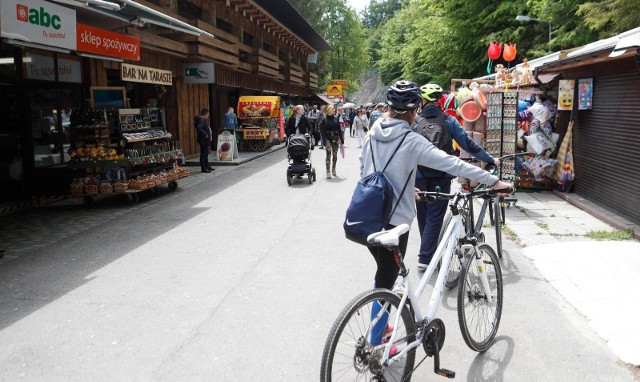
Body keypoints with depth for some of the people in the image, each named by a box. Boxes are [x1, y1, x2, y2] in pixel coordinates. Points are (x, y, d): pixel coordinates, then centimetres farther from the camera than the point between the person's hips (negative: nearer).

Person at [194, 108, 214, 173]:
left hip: (206, 140, 11)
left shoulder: (203, 120, 13)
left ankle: (207, 166, 28)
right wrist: (205, 134, -25)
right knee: (203, 154, -5)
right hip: (203, 140, -11)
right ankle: (203, 168, 0)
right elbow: (198, 128, -32)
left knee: (206, 154, 18)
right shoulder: (201, 120, -18)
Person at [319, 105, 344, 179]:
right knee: (328, 155, -8)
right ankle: (328, 172, -7)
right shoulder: (324, 120, -4)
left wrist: (342, 139, 7)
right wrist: (324, 142, -13)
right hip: (328, 139, -4)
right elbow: (322, 131, -6)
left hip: (336, 138, 4)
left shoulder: (336, 118, 6)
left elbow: (339, 129, 9)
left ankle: (333, 168, 30)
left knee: (335, 155, 11)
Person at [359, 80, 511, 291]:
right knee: (385, 282, 6)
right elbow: (452, 164, -20)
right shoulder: (412, 141, -15)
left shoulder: (373, 133, 3)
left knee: (384, 273, 25)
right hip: (394, 220, -6)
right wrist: (494, 181, -17)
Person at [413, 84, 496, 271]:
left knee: (423, 216, 16)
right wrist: (490, 159, 3)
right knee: (434, 218, 2)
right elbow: (468, 144, -5)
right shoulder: (449, 121, -3)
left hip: (420, 177, 1)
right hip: (441, 177, -1)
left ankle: (428, 253, 31)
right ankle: (425, 258, -6)